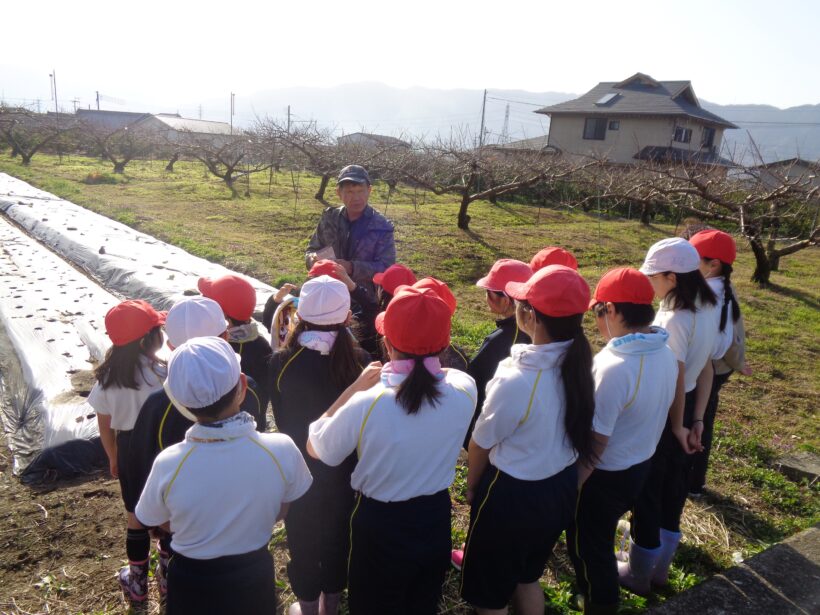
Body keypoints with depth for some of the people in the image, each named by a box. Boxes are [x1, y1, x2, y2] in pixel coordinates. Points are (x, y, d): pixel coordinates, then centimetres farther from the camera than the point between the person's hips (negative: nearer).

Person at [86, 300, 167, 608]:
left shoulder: (108, 375, -10)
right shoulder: (162, 373, -24)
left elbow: (105, 424, 0)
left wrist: (113, 457, 15)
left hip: (129, 448, 4)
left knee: (136, 517, 20)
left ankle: (137, 583, 37)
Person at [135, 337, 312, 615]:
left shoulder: (168, 464, -30)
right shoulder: (282, 450, -28)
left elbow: (162, 524, -7)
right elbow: (279, 513, -7)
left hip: (192, 583, 0)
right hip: (254, 576, 1)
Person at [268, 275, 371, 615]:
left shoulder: (282, 362, -23)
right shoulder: (361, 361, -20)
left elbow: (280, 419, -8)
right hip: (346, 469, 2)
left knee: (303, 540, 22)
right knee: (339, 537, 25)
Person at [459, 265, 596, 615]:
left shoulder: (515, 380, -32)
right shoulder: (580, 364, -13)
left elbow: (481, 443, -15)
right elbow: (569, 428, 2)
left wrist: (472, 487, 5)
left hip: (512, 494, -6)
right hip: (562, 486, 6)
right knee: (528, 576, 31)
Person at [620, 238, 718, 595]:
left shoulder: (673, 319, -27)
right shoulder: (707, 309, 2)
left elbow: (675, 382, -24)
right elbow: (705, 370, 6)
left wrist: (676, 426, -11)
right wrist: (696, 419, 9)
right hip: (686, 409, 9)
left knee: (646, 492, 10)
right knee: (672, 487, 22)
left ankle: (639, 575, 30)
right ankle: (659, 568, 42)